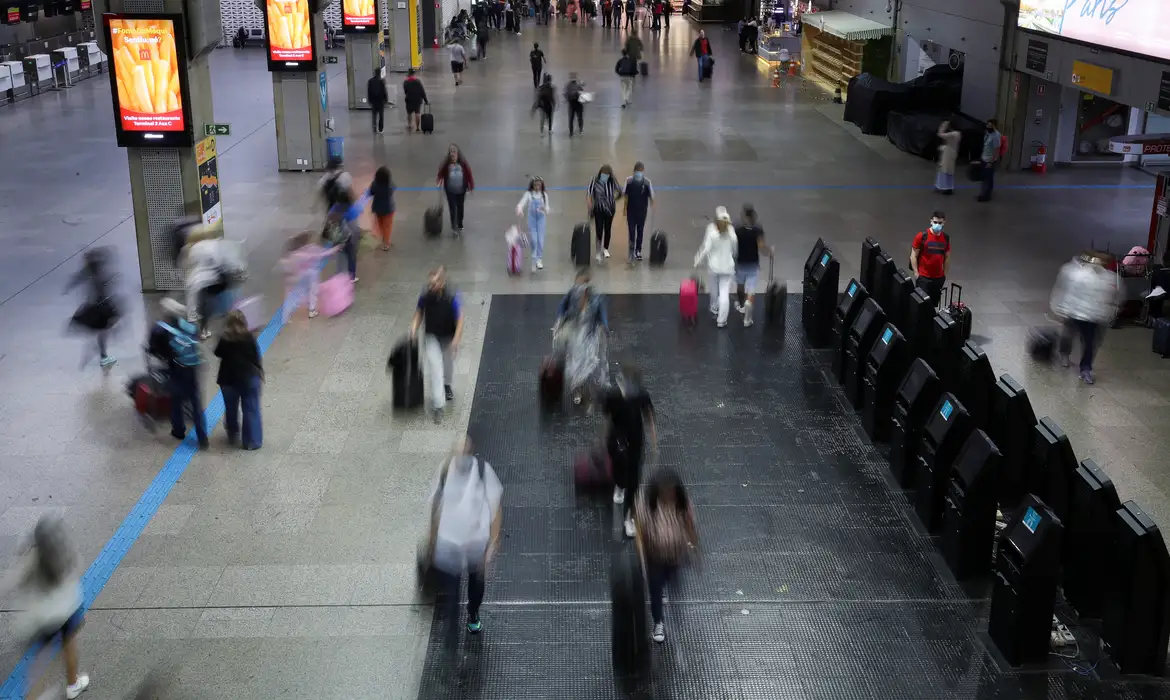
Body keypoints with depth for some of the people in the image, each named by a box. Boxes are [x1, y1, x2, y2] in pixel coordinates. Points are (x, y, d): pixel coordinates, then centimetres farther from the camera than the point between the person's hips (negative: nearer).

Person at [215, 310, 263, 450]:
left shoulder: (224, 339, -10)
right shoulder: (249, 337, -13)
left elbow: (218, 353, 5)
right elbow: (257, 357, -6)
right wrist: (260, 373, 6)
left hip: (228, 379, 1)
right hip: (249, 378, -1)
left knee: (231, 409, 20)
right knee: (251, 409, 6)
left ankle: (233, 436, 34)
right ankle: (252, 441, 8)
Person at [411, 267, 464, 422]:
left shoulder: (452, 297, -27)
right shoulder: (425, 296, -18)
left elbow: (460, 320, -23)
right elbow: (419, 312, -1)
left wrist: (456, 341, -31)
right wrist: (414, 328, -15)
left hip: (448, 337, 0)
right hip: (432, 336, 0)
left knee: (448, 363, 22)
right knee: (435, 366, -13)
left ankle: (447, 385, 56)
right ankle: (438, 405, -13)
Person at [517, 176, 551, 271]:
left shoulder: (544, 195, -2)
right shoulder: (528, 194, -5)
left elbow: (547, 208, -3)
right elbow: (521, 204, -15)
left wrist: (545, 209, -29)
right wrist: (519, 211, -38)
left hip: (541, 218, 1)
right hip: (531, 218, -1)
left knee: (540, 240, 0)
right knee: (534, 240, -3)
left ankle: (539, 259, 16)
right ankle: (534, 259, 16)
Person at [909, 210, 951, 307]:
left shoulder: (946, 238, 3)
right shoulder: (922, 236, -11)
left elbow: (947, 257, 13)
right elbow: (913, 256, -7)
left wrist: (944, 274, 12)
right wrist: (916, 273, -11)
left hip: (939, 278, 4)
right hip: (923, 277, -4)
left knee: (934, 303, 11)